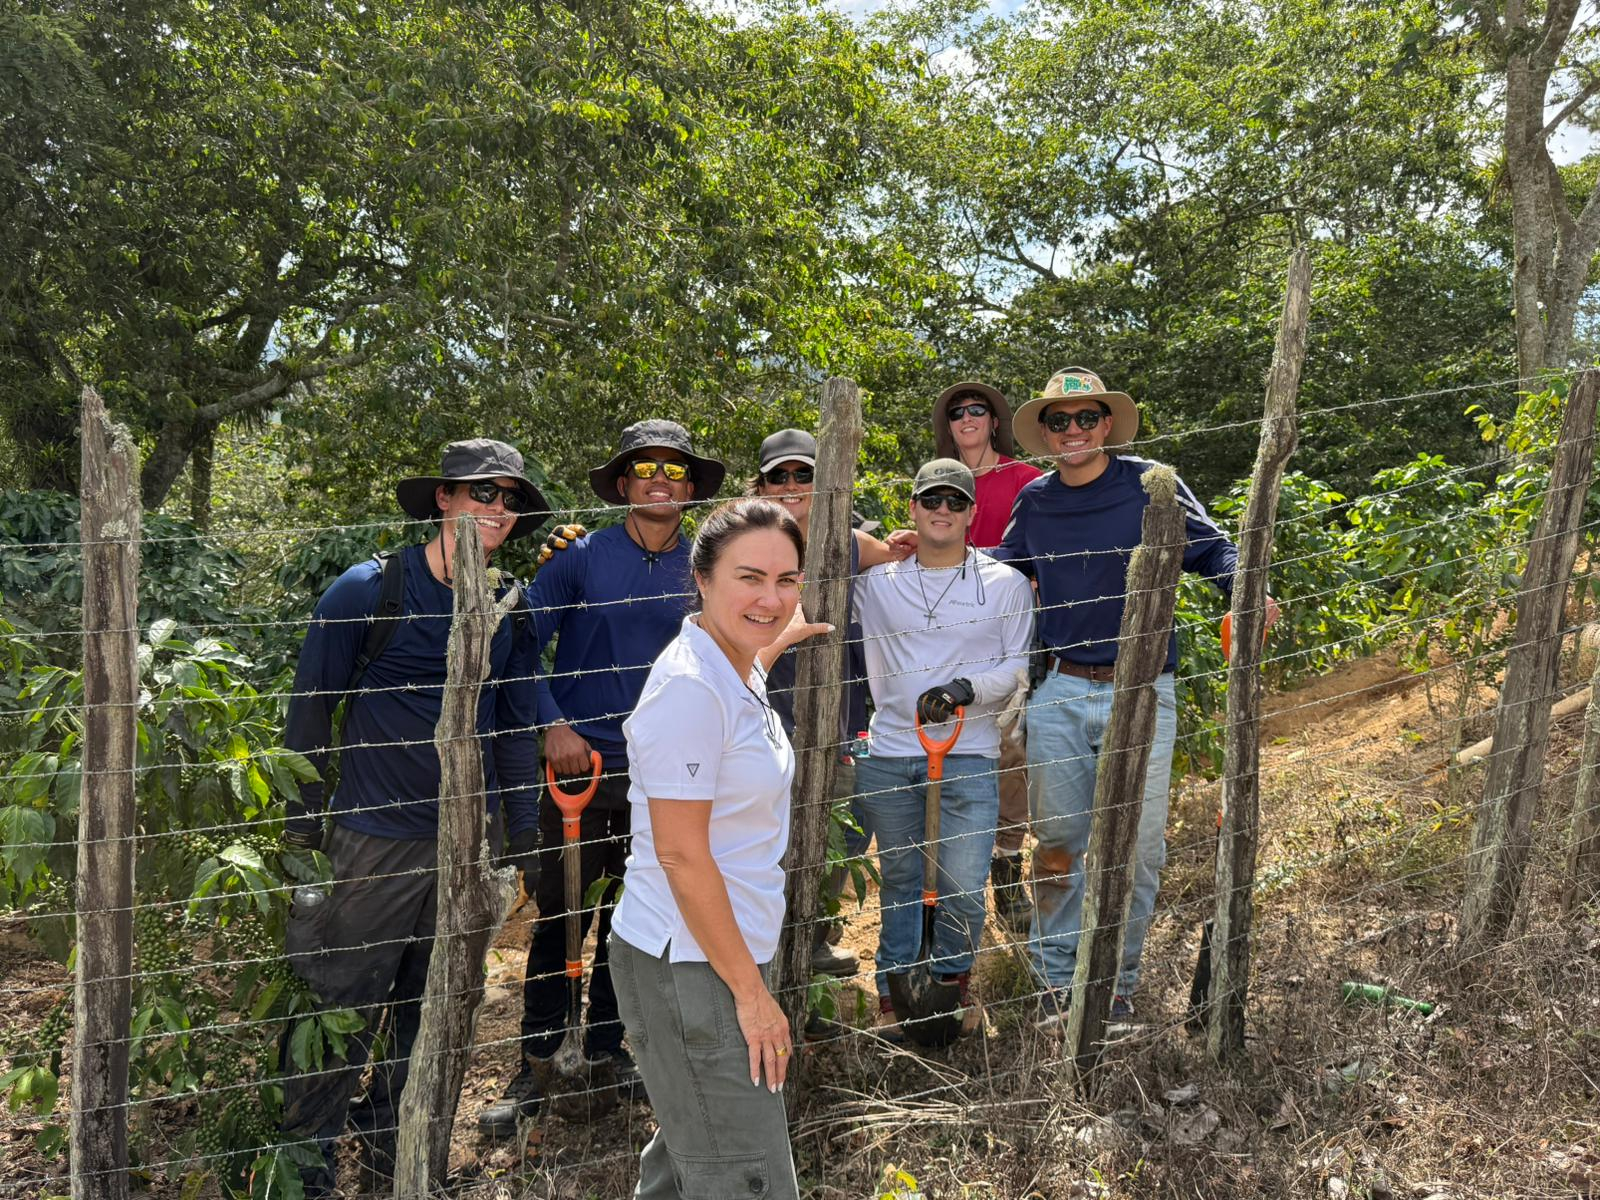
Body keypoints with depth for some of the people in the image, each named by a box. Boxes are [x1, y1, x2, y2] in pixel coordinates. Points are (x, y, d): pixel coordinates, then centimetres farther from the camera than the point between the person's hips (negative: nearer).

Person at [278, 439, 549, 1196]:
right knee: (340, 1009, 3)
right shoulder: (369, 590, -10)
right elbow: (311, 707, -3)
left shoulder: (511, 610, 4)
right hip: (375, 839, -4)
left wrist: (525, 833, 11)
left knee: (433, 1008, 16)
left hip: (469, 845, 5)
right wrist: (305, 818, -4)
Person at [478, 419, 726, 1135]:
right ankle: (537, 1064, 20)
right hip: (581, 763, -3)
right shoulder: (581, 557, -5)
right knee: (561, 915, 5)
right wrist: (553, 725, -13)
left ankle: (606, 1046, 32)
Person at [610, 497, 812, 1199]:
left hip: (727, 954, 9)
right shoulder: (689, 689, -22)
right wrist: (750, 993, -18)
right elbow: (681, 857, -23)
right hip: (688, 969, -9)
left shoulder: (743, 675, 7)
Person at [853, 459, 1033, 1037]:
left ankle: (954, 980, 22)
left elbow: (1021, 664, 3)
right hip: (887, 754, 2)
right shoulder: (877, 582, 9)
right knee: (898, 879, 11)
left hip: (968, 756, -1)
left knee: (964, 886, -6)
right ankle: (893, 989, 27)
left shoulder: (1005, 583, 6)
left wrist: (965, 690, -14)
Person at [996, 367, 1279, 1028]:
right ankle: (1057, 981, 23)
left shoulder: (1151, 484, -2)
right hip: (1059, 694, 3)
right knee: (1058, 844, 8)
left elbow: (1212, 549, 4)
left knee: (1137, 850, 5)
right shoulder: (1034, 501, 9)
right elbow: (1001, 572, 22)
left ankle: (1116, 984, 24)